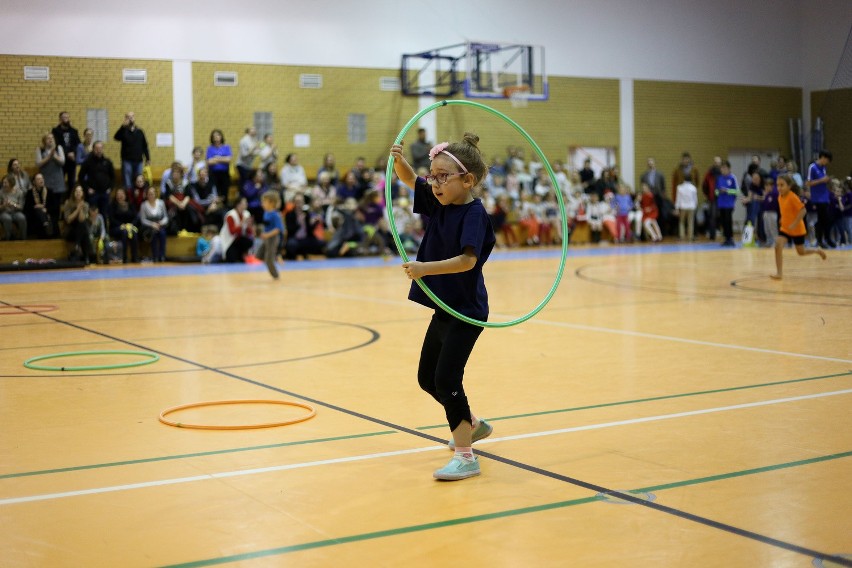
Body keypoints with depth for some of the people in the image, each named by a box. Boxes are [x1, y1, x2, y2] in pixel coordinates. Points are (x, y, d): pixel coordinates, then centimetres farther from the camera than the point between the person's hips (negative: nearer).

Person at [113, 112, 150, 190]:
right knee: (127, 183, -4)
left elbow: (144, 146, 12)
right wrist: (123, 126, -29)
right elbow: (116, 137, -19)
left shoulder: (139, 131, 10)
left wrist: (148, 158, 7)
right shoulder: (124, 131, 1)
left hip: (138, 161, 3)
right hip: (127, 161, -3)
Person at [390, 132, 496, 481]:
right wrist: (398, 160, -7)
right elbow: (409, 180, 13)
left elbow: (468, 259, -32)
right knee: (427, 378, 18)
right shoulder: (439, 201, 3)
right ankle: (472, 424, 39)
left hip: (467, 311, -9)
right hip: (444, 307, 9)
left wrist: (426, 268, -40)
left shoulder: (473, 213, -20)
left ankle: (465, 456, -1)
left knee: (446, 379, -11)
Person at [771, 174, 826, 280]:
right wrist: (783, 219, 10)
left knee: (801, 252, 10)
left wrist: (794, 224, -28)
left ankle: (817, 251, 42)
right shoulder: (780, 197, 0)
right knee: (778, 245, -18)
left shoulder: (793, 197, -22)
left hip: (797, 229, -6)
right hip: (785, 228, 6)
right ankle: (779, 273, -16)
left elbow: (802, 210, -25)